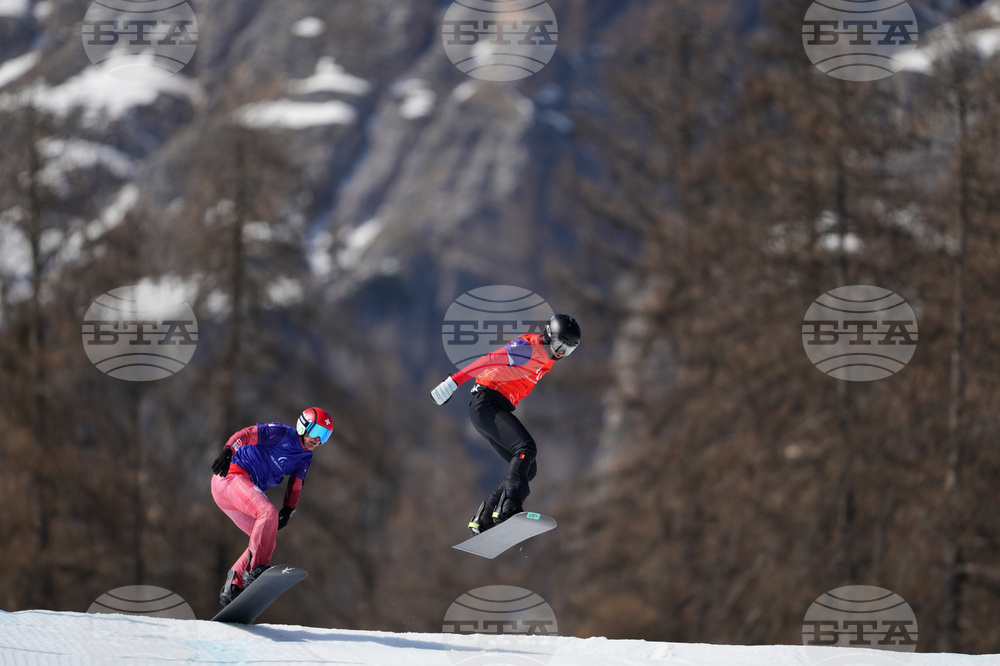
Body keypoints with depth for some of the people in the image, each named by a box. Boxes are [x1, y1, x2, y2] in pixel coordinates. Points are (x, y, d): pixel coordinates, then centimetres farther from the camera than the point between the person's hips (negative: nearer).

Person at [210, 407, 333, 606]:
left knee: (267, 538, 3)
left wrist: (288, 510, 2)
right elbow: (247, 434, -15)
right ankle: (255, 570, -35)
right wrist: (228, 451, -31)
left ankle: (233, 585, 3)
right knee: (268, 513, -29)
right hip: (231, 475, -9)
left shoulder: (305, 459, 17)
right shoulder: (282, 434, -8)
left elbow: (295, 485, 20)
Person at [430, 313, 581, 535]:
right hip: (486, 403, -10)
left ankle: (483, 519, 1)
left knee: (527, 469, 2)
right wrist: (454, 381, -31)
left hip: (500, 408, 10)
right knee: (526, 449, -26)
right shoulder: (529, 347, -14)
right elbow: (489, 360, -23)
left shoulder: (546, 357, 17)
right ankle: (508, 507, -36)